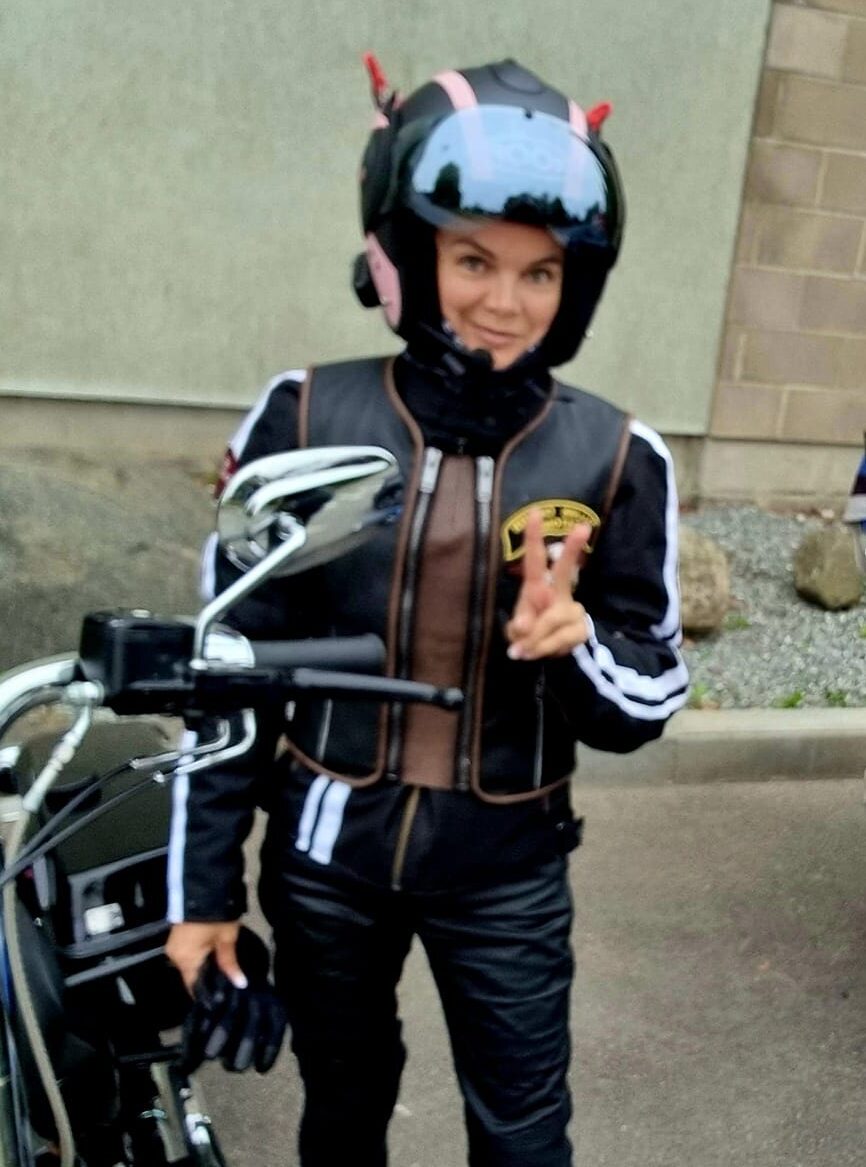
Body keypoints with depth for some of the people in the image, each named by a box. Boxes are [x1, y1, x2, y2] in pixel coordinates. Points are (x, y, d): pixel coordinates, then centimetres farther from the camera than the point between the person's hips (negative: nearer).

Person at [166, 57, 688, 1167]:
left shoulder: (617, 457, -11)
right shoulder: (302, 418, -11)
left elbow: (647, 705, -3)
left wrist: (572, 644, -26)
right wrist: (203, 884, 0)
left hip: (506, 870, 0)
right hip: (322, 849, 1)